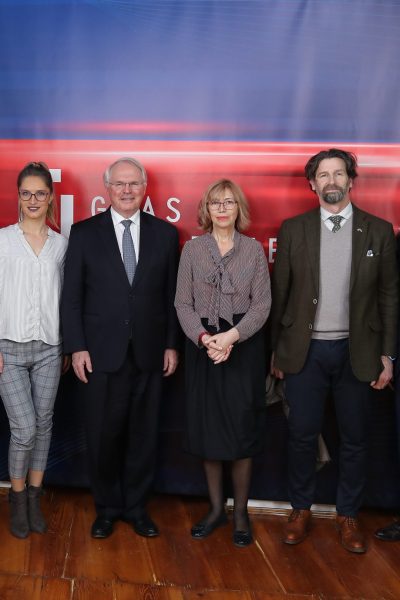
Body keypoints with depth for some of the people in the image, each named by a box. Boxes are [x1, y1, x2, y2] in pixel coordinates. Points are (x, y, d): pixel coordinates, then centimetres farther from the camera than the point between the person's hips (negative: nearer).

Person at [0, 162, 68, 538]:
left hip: (48, 349, 3)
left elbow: (64, 297, 8)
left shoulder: (61, 244, 6)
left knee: (43, 423, 9)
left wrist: (69, 345, 5)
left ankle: (34, 497, 24)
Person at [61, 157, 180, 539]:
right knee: (103, 435, 7)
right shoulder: (84, 233, 2)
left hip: (149, 353, 1)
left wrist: (172, 344, 2)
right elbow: (71, 296, 1)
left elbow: (172, 295, 6)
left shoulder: (165, 233, 6)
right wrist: (76, 347, -6)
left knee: (143, 435, 10)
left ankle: (136, 507, 28)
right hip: (101, 353, -1)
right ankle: (107, 508, 26)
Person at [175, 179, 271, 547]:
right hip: (203, 347, 1)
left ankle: (241, 512, 17)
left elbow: (262, 304, -3)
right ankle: (216, 508, 22)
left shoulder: (254, 249, 2)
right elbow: (183, 303, 1)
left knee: (242, 430, 3)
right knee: (208, 429, 7)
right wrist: (204, 338, -14)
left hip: (244, 346, -1)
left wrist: (231, 337, -17)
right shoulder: (192, 249, 4)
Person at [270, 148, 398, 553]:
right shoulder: (293, 230, 2)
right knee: (302, 434, 6)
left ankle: (348, 515, 26)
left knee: (354, 438, 9)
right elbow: (279, 294, 4)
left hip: (356, 351, 0)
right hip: (306, 350, 0)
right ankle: (300, 510, 24)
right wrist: (276, 350, 3)